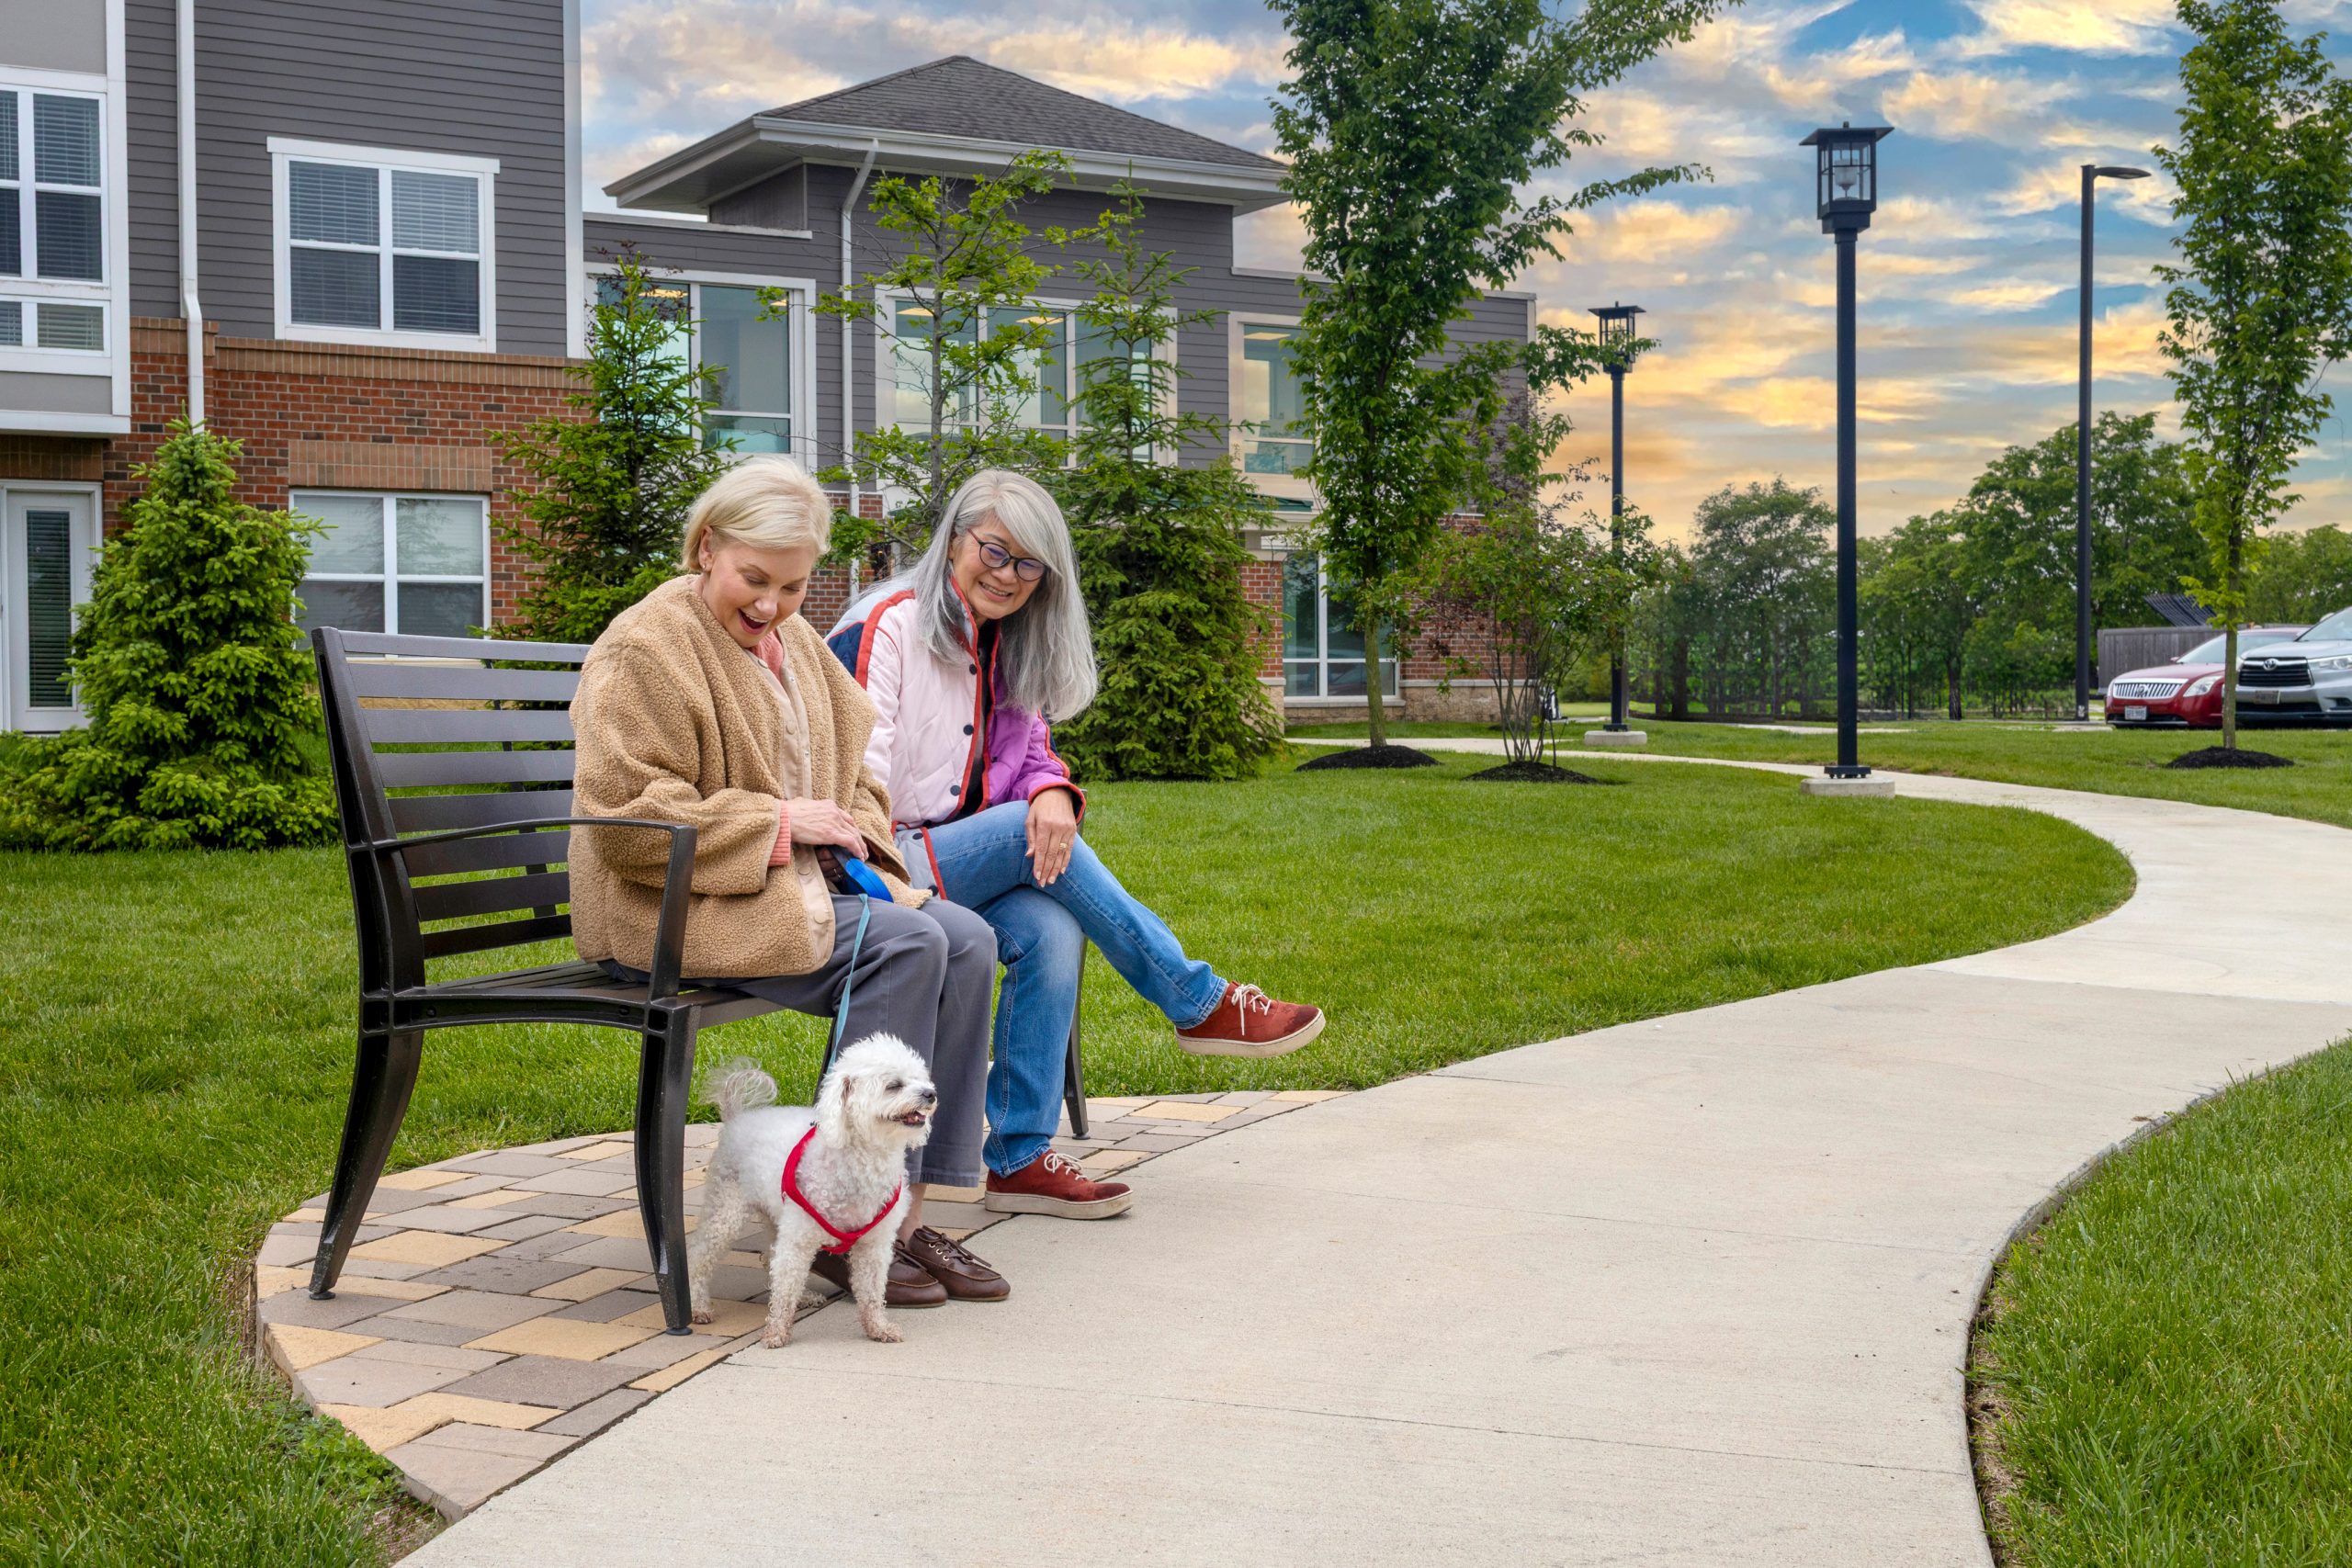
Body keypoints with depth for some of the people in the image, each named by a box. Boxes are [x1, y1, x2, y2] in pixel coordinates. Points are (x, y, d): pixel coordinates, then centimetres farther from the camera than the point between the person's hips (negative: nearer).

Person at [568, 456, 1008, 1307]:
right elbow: (626, 819, -18)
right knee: (906, 942, -27)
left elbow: (847, 768, 26)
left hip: (798, 883, 9)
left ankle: (906, 1213, -13)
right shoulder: (645, 649, -12)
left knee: (969, 939, -14)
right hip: (673, 907, -8)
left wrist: (854, 839, 3)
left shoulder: (796, 641, 16)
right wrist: (777, 822, -18)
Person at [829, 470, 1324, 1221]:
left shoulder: (1009, 652, 15)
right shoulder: (887, 626, -9)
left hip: (959, 867, 6)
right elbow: (853, 778, -17)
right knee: (1028, 829, -26)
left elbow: (1032, 758, 11)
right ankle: (1200, 1003, -14)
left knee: (1050, 930, -24)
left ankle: (1019, 1157, -20)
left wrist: (1053, 792, -14)